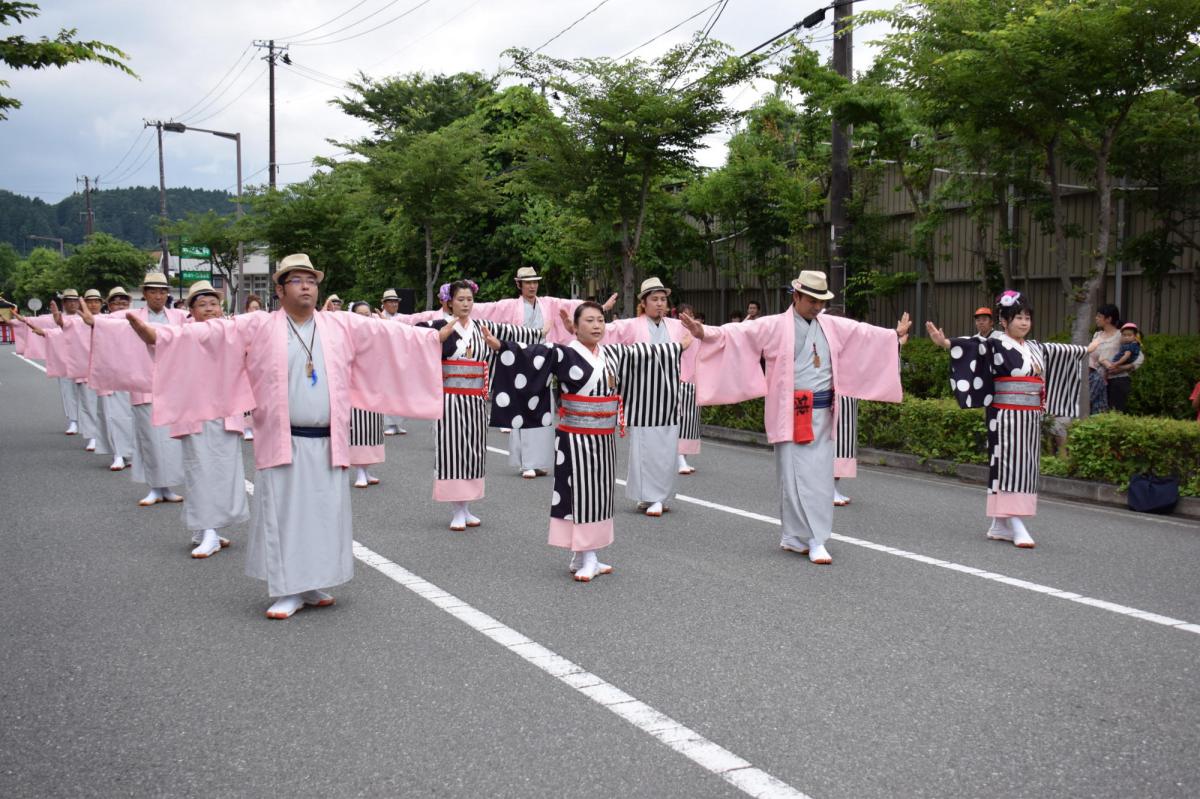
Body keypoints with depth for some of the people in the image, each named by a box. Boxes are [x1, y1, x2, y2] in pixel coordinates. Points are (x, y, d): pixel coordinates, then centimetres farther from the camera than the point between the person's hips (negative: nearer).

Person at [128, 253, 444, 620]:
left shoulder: (344, 326, 8)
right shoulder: (258, 326, 1)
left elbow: (390, 334, 10)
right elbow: (208, 334, -6)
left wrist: (437, 337, 9)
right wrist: (155, 334, -17)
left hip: (328, 445, 3)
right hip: (282, 444, -2)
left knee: (324, 515, 9)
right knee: (282, 515, 1)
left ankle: (312, 585, 24)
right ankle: (287, 592, 11)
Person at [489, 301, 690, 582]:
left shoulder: (612, 353, 9)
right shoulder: (565, 354, -10)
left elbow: (644, 352, 21)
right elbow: (535, 353, -24)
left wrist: (678, 346, 32)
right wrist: (501, 346, -40)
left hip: (604, 438, 7)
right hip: (576, 438, -7)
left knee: (598, 492, 10)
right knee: (580, 492, -3)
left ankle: (585, 556, 20)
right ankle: (585, 558, 4)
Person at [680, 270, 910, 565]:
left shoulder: (833, 326, 11)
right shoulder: (775, 326, -6)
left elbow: (864, 332, 24)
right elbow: (739, 332, -14)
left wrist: (895, 335, 31)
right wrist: (704, 333, -26)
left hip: (823, 412, 6)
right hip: (791, 412, -6)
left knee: (820, 477, 7)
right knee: (797, 476, -5)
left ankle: (794, 537, 18)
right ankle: (814, 540, 2)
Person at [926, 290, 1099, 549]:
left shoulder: (1036, 348, 15)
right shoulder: (996, 344, -7)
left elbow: (1060, 351, 32)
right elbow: (974, 345, -23)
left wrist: (1086, 350, 47)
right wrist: (945, 342, -42)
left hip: (1031, 418, 8)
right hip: (1007, 416, -7)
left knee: (1024, 467, 8)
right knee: (1009, 466, -9)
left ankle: (1000, 525, 14)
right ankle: (1016, 526, -11)